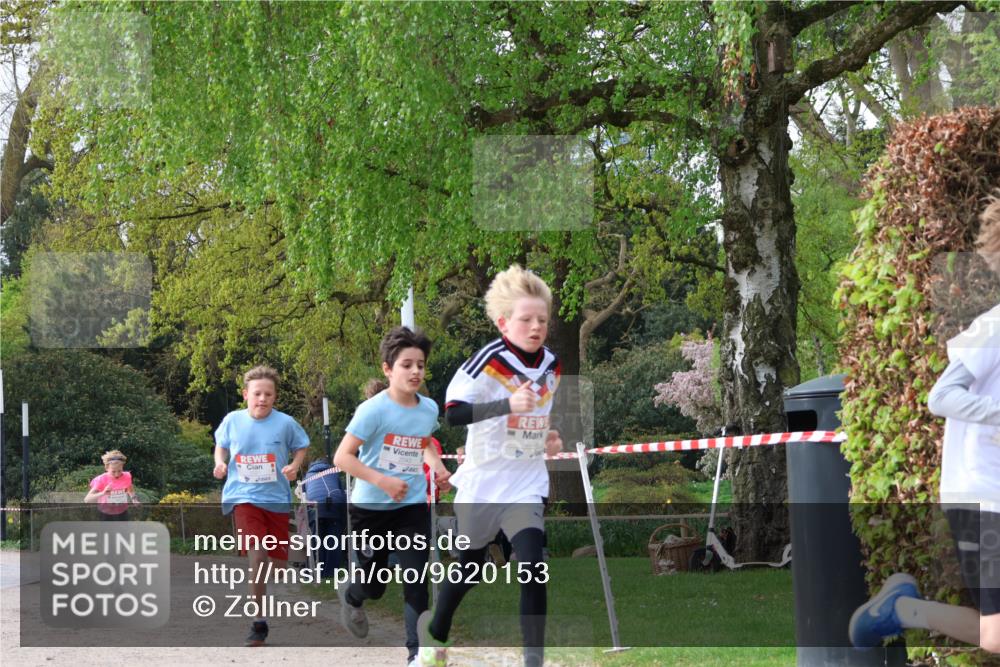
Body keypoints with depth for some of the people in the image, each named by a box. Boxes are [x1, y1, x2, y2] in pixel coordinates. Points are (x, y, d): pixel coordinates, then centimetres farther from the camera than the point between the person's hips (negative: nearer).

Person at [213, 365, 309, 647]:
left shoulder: (285, 423, -6)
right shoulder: (232, 421, -3)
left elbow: (301, 447, 10)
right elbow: (221, 445, 16)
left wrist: (295, 465, -9)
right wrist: (220, 463, -4)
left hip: (277, 497, 2)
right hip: (244, 496, -1)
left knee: (279, 560, 10)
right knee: (257, 556, -18)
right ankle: (259, 622, -10)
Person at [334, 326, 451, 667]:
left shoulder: (429, 408, 0)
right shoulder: (373, 409, -17)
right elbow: (342, 457, -19)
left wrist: (437, 466, 4)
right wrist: (382, 480, -29)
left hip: (413, 506, 3)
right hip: (371, 508, -3)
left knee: (417, 580, -11)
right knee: (375, 585, 11)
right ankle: (351, 595, 48)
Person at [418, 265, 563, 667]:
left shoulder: (552, 365, 3)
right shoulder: (489, 361, -17)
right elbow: (451, 411, -29)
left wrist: (550, 438, 6)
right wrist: (508, 404, -38)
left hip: (527, 486, 3)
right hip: (482, 483, -3)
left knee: (533, 569, -14)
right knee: (469, 568, 15)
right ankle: (435, 632, 44)